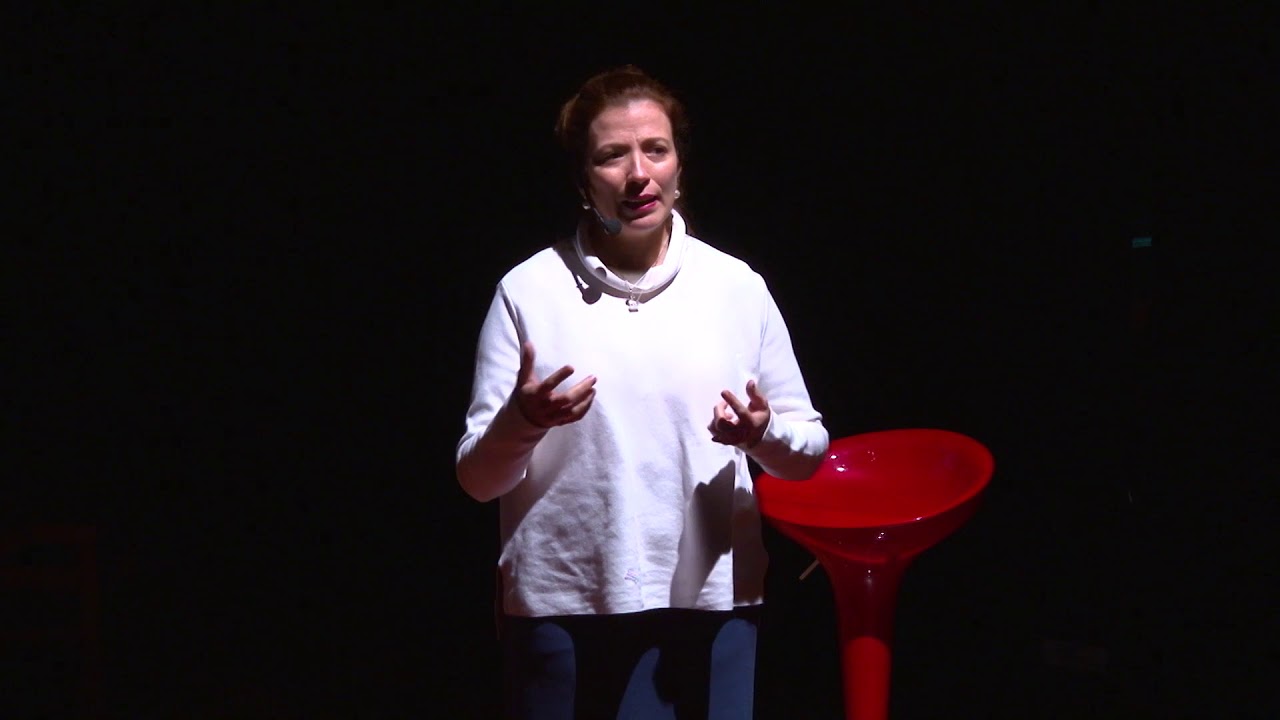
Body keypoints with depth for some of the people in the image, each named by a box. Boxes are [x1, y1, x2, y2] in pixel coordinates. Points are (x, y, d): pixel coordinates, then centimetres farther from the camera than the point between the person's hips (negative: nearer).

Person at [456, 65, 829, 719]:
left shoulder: (738, 287, 4)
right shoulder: (529, 291, -2)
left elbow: (810, 449, 9)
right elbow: (477, 479, 0)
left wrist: (763, 435, -12)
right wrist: (521, 423, -20)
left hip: (709, 603, 1)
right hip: (561, 610, -1)